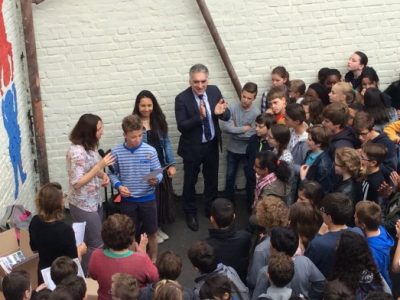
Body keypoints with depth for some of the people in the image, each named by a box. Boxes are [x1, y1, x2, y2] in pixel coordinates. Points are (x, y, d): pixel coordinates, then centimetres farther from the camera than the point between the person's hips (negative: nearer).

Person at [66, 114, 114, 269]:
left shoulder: (90, 146, 2)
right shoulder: (77, 152, -26)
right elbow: (77, 183, -25)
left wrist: (103, 174, -4)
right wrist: (100, 166, -27)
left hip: (95, 201, 9)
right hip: (83, 206, -9)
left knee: (92, 240, 18)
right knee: (97, 244, -1)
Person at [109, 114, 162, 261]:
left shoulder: (150, 151, -11)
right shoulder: (116, 152, -10)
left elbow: (158, 173, -5)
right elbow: (112, 173, 0)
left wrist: (156, 179, -26)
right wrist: (118, 186, -17)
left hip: (148, 198, 0)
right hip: (127, 200, 0)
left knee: (151, 232, 15)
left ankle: (154, 260, 35)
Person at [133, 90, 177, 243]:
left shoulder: (159, 121, 3)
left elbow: (167, 143, 6)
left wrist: (172, 164, 1)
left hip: (162, 166, 5)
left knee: (162, 196, 14)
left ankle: (158, 227, 33)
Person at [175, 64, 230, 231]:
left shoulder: (214, 91, -8)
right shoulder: (182, 98, -21)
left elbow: (227, 116, -6)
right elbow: (181, 126, -24)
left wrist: (221, 112, -30)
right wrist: (199, 116, -39)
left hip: (212, 145, 4)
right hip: (192, 147, -4)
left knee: (212, 179, 21)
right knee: (190, 181, 13)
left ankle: (211, 209, 43)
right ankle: (190, 213, 34)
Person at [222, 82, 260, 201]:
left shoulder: (256, 113, -17)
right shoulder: (233, 108, -13)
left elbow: (253, 135, -22)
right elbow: (225, 127, -21)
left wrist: (234, 130, -17)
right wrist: (244, 129, -23)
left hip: (248, 151, -2)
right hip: (232, 150, 2)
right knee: (230, 177, 17)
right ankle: (228, 200, 35)